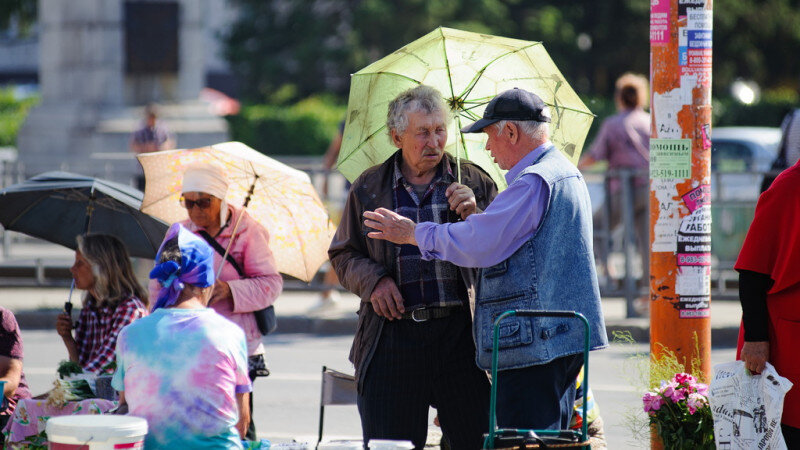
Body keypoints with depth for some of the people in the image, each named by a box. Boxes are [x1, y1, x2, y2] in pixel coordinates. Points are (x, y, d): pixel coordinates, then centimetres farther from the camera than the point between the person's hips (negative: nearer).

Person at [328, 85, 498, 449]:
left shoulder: (474, 182, 9)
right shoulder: (369, 188, 11)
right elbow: (343, 255, 16)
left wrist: (475, 215, -13)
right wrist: (373, 280, -3)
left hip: (459, 333, 0)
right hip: (393, 334, 1)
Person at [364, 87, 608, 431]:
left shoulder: (533, 182, -16)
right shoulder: (566, 173, 18)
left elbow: (477, 244, -18)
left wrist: (414, 233, -6)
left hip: (535, 342, -11)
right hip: (566, 336, 11)